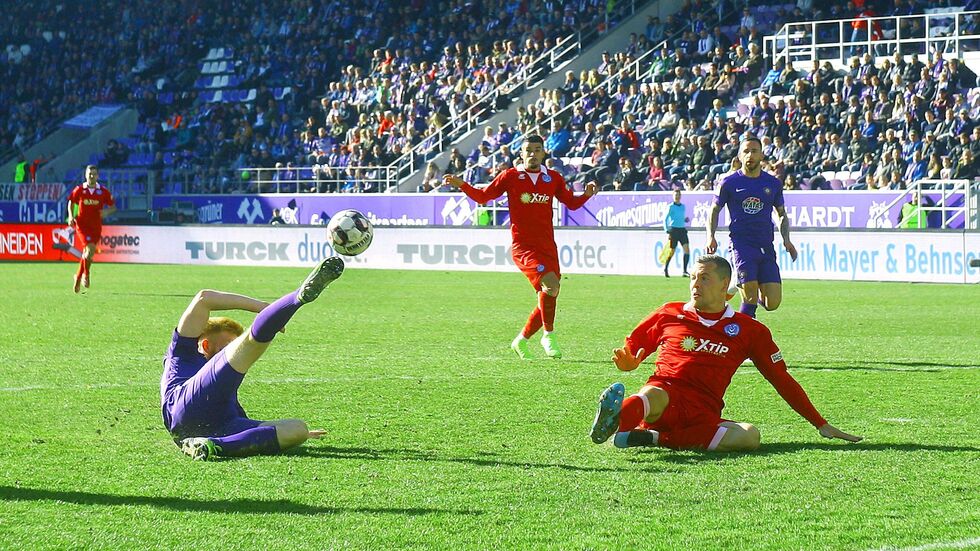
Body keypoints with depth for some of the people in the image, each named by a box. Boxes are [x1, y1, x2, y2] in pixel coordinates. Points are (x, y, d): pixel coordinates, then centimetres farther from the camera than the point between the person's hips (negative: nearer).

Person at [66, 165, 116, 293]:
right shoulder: (79, 190, -1)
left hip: (96, 227, 2)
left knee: (87, 254, 7)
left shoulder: (103, 191, 1)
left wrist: (107, 211, -14)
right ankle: (86, 274, -5)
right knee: (90, 248, -23)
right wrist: (71, 216, -3)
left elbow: (113, 206, 8)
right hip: (82, 224, -2)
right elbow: (71, 203, 13)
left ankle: (78, 278, 27)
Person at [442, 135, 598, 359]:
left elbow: (571, 203, 17)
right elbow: (482, 196, 7)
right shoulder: (510, 177, 1)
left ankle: (521, 341, 27)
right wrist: (461, 185, -7)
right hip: (523, 246, -5)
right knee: (550, 283, -27)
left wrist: (587, 194, -2)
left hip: (548, 247, 5)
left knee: (547, 300, 6)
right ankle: (549, 336, -10)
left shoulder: (553, 178, 9)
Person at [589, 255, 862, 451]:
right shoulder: (669, 314, 18)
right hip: (665, 393, -1)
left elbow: (781, 379, 20)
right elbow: (630, 351, 25)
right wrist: (627, 362, -2)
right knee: (652, 396, -37)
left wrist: (821, 424, 18)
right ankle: (613, 421, -72)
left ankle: (651, 438, -39)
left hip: (704, 415, 1)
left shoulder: (749, 330, 17)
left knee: (750, 436, -30)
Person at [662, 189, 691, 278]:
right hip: (673, 230, -5)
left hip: (682, 230, 5)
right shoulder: (671, 207, -3)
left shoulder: (683, 206, 13)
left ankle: (685, 271, -10)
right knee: (672, 251, 1)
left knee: (687, 249, -11)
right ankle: (665, 269, 24)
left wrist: (685, 220, 4)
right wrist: (667, 230, -11)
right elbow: (665, 219, -2)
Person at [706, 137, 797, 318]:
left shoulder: (773, 183, 9)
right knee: (750, 298, -17)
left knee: (772, 303, -6)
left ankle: (758, 295, 28)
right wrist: (711, 237, -2)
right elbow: (715, 210, 12)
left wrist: (786, 240, 7)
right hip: (741, 244, -3)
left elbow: (782, 213, 21)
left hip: (766, 247, 3)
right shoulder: (730, 182, 2)